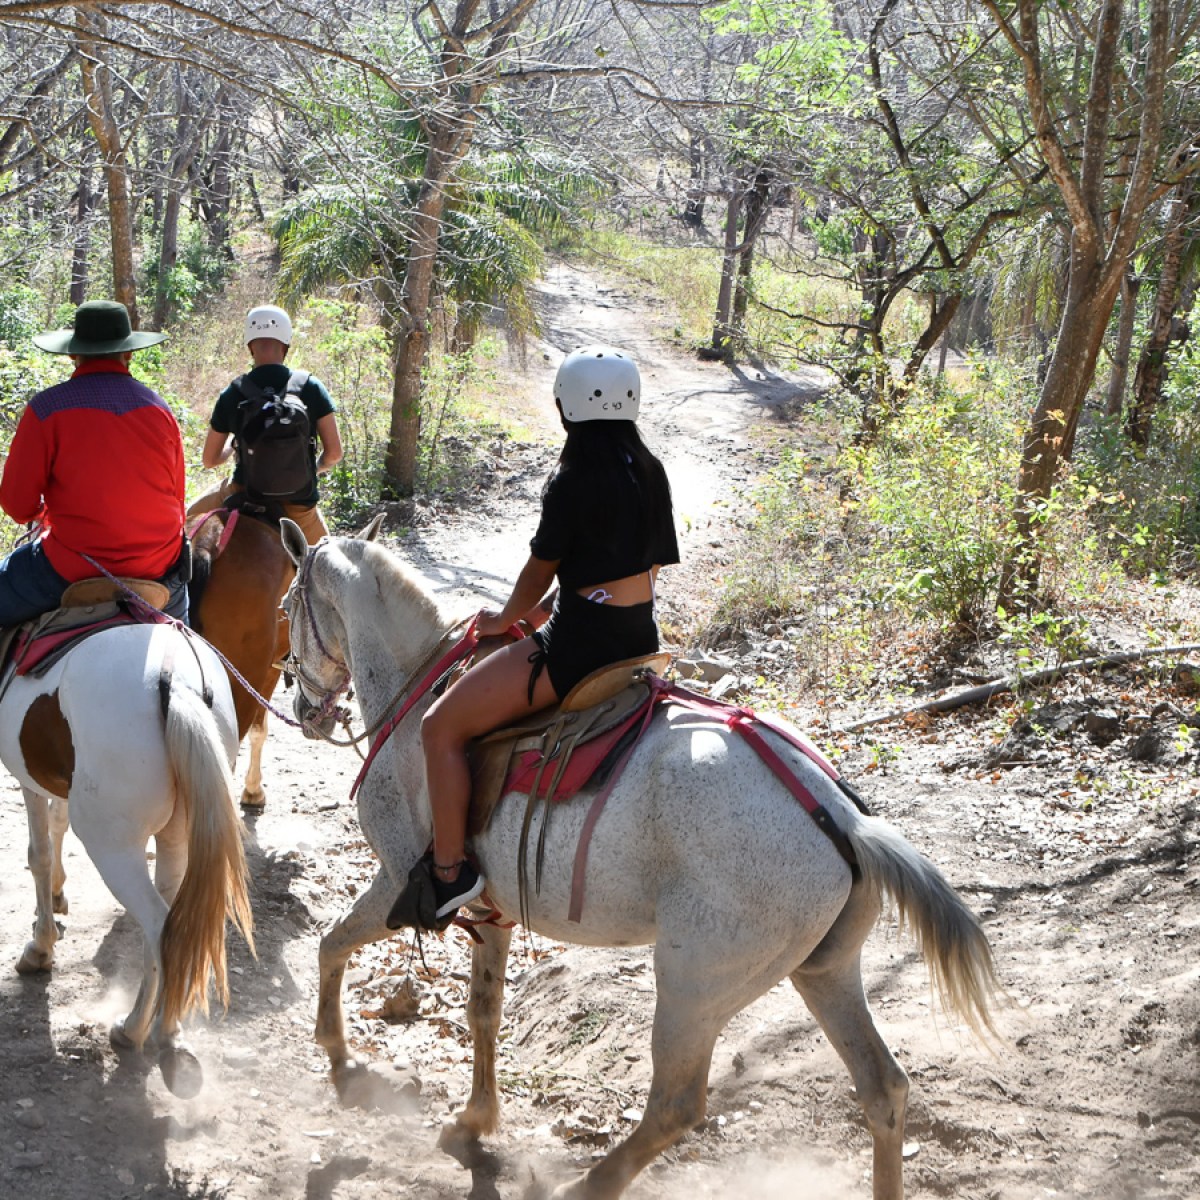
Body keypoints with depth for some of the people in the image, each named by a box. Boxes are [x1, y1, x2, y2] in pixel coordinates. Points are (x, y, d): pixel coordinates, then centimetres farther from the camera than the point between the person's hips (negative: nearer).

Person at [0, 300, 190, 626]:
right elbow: (176, 502, 10)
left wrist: (41, 513, 16)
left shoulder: (46, 408, -10)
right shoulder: (160, 409, 2)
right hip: (159, 569, 4)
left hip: (71, 570, -4)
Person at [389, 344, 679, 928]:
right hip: (640, 634, 10)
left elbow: (539, 571, -7)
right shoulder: (651, 472, 7)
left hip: (582, 642, -10)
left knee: (442, 726, -4)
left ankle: (450, 872, -6)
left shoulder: (574, 481, -16)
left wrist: (504, 619, 15)